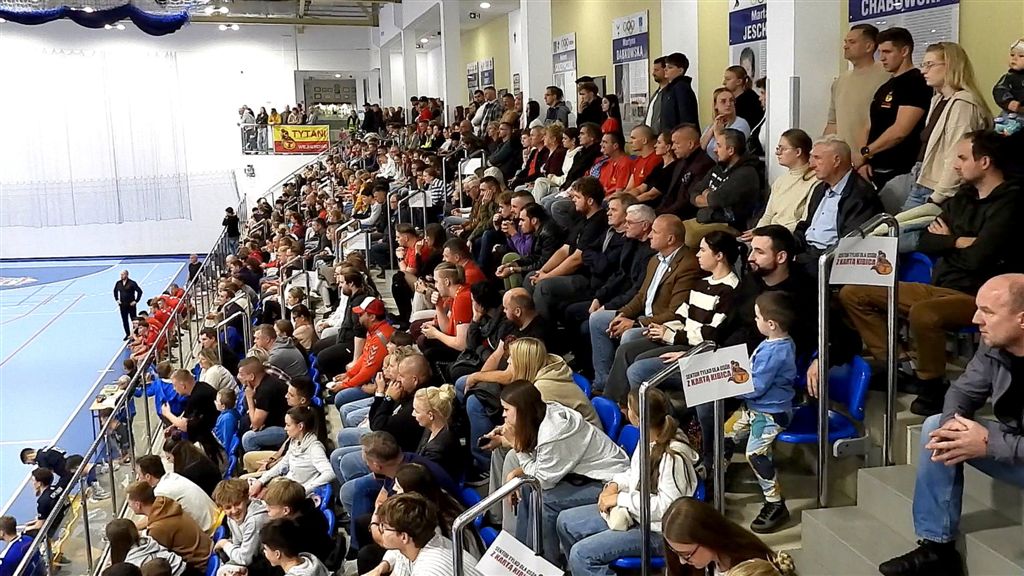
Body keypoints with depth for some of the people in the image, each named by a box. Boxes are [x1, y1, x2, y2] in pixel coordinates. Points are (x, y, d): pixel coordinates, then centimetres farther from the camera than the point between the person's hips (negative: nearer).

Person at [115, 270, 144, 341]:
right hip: (122, 305, 5)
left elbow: (139, 291, -11)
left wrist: (136, 301, -11)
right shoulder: (118, 283, 5)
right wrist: (117, 299, 15)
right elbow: (115, 291, 24)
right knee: (124, 321, 9)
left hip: (131, 305, -5)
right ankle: (128, 335, 18)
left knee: (134, 320, 1)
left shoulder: (132, 283, -11)